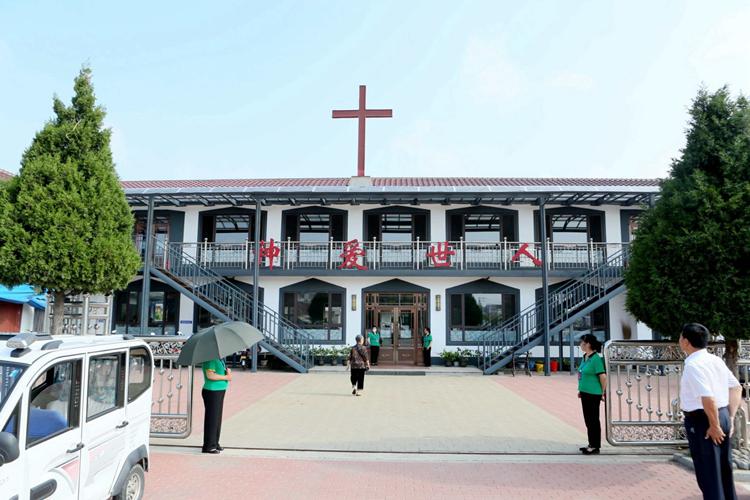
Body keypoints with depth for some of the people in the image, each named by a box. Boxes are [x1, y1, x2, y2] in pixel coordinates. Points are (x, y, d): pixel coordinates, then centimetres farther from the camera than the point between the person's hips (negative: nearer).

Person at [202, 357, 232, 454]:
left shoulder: (219, 359, 13)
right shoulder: (210, 359, -15)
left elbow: (222, 371, 20)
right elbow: (210, 375, -24)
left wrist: (228, 371, -4)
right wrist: (226, 377, -16)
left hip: (220, 391, 10)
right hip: (212, 392, -10)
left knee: (217, 418, 15)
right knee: (211, 419, -4)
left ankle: (215, 443, 26)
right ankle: (208, 446, 4)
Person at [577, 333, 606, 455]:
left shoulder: (596, 358, -18)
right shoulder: (585, 357, 9)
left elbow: (603, 376, -18)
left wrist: (603, 392, -10)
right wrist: (580, 390, 17)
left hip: (593, 394, -9)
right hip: (585, 393, 9)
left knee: (593, 420, 1)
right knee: (588, 420, 16)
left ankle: (595, 447, 11)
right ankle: (591, 444, 27)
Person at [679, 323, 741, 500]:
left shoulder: (693, 365, -20)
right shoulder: (716, 360, 8)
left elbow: (708, 398, -29)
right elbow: (736, 388, 15)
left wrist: (714, 425, -18)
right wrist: (730, 417, 15)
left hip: (702, 420, -9)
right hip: (723, 416, 9)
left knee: (708, 474, 4)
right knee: (724, 470, 22)